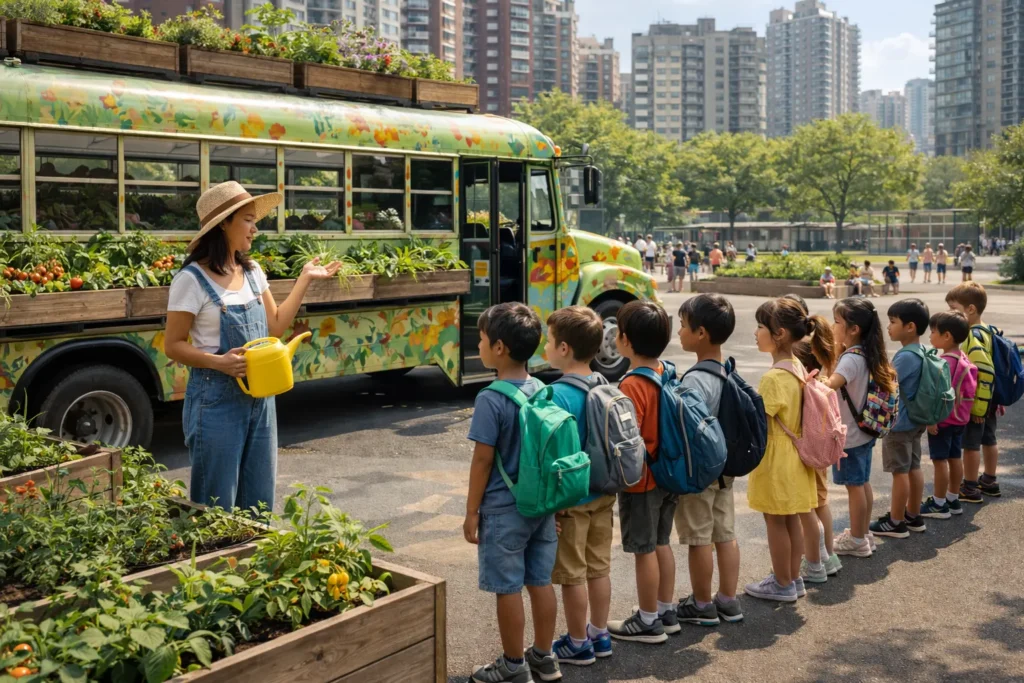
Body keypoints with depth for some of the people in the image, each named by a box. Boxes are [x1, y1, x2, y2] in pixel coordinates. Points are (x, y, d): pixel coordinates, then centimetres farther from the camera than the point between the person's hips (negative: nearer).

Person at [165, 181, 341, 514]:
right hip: (217, 399, -6)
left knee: (260, 500, 14)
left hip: (260, 396, 7)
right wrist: (219, 362, -25)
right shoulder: (192, 279, -12)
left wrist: (305, 279, 10)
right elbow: (173, 345, -9)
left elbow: (275, 326, 12)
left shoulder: (253, 271, 8)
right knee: (217, 506, 3)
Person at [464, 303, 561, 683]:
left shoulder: (490, 399, -18)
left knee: (508, 588, 6)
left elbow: (483, 460, -15)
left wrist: (472, 511, -6)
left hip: (504, 510, -7)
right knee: (541, 582, 16)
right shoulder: (544, 391, 1)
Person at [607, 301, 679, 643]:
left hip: (641, 482, -8)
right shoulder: (666, 374, 1)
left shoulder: (632, 385, -23)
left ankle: (648, 622, 18)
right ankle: (666, 612, 32)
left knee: (644, 550, 5)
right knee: (661, 544, 19)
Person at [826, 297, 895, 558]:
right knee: (863, 484, 18)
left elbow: (829, 385, -40)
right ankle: (863, 534, 30)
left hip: (850, 435, -9)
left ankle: (856, 540, 14)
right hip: (863, 431, 9)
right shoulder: (866, 355, 4)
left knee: (854, 486, 3)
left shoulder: (851, 359, -24)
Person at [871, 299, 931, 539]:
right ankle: (913, 516, 28)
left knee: (900, 472, 0)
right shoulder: (920, 353, 5)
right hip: (914, 421, 9)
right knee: (913, 468, 16)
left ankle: (896, 523, 10)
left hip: (898, 424, -9)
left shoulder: (905, 356, -24)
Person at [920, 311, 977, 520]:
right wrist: (964, 412, 21)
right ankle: (952, 500, 25)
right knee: (955, 458, 15)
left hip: (943, 419, -9)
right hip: (959, 418, 9)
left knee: (940, 460, -1)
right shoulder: (963, 358, 7)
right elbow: (967, 390, 14)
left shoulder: (945, 362, -22)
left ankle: (938, 504, 7)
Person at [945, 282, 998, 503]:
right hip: (988, 400, 9)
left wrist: (977, 407, -26)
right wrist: (994, 401, 19)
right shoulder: (987, 331, 6)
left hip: (975, 402, -9)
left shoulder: (974, 337, -23)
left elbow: (984, 373, -29)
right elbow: (988, 369, 13)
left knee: (970, 443, 2)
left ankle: (970, 489, 12)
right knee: (989, 440, 19)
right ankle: (989, 482, 33)